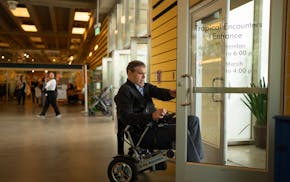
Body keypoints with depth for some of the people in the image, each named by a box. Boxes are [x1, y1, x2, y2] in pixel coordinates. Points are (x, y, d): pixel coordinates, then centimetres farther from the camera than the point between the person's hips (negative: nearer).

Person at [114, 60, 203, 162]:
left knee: (193, 120, -3)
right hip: (141, 133, -8)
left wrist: (171, 93, -26)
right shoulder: (124, 91, -5)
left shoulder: (146, 87, 19)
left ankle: (198, 159, -7)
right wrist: (152, 116, -32)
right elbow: (126, 117, -19)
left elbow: (159, 93, -1)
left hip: (155, 124, 8)